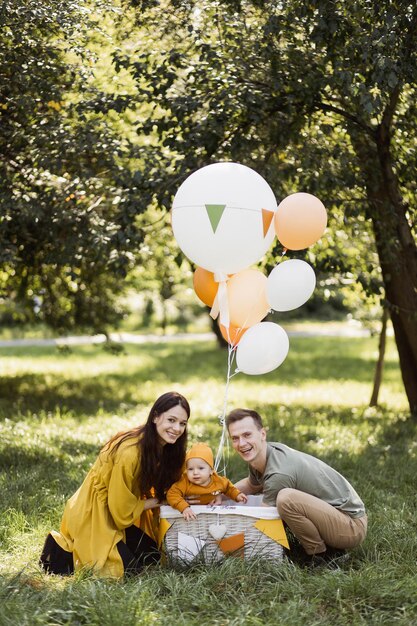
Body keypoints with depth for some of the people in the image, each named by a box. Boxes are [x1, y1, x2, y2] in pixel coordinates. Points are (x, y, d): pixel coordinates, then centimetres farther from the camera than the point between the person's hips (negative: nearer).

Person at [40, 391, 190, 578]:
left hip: (124, 514, 9)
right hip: (94, 515, -9)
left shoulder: (165, 448, -5)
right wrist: (151, 503, -8)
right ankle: (62, 550, 2)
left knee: (153, 557, 6)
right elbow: (120, 506, -22)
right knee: (129, 567, -15)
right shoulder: (129, 451, -31)